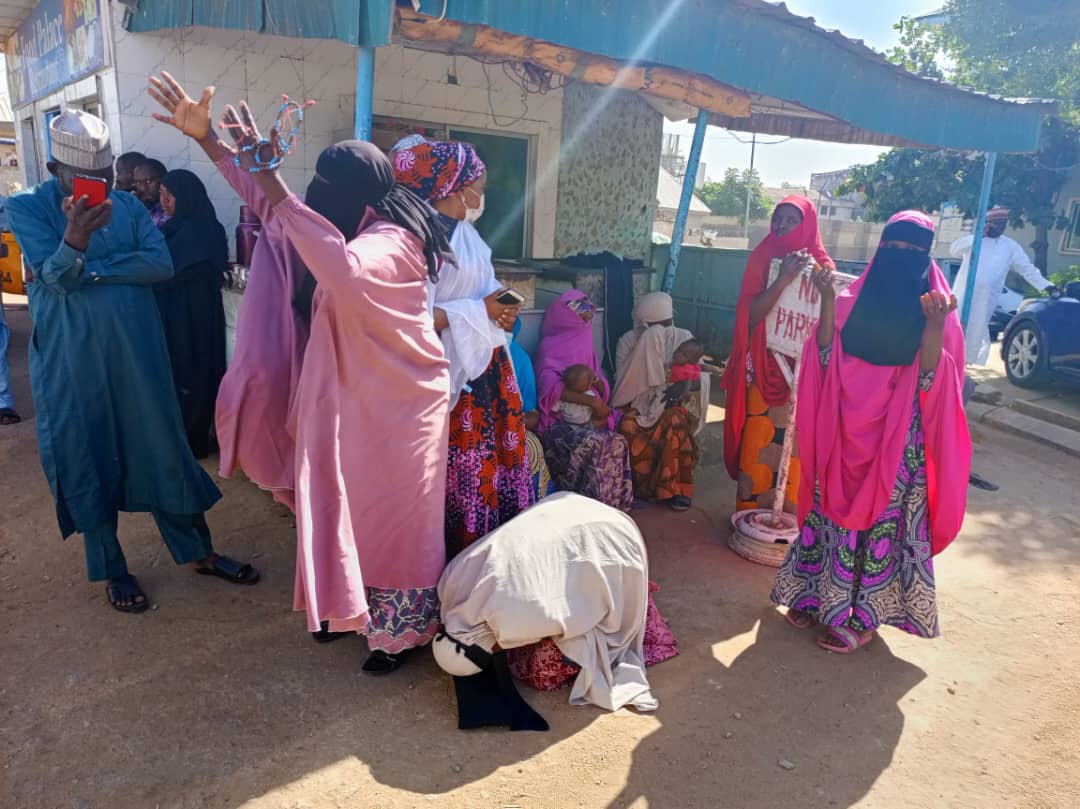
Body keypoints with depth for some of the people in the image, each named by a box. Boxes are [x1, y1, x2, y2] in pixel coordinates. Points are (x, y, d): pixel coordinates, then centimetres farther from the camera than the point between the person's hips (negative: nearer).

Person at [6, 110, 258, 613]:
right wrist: (75, 239, -34)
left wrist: (91, 268, -15)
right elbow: (54, 277, -15)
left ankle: (199, 552, 24)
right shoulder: (27, 209, -2)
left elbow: (161, 264, -8)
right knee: (85, 460, 7)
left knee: (162, 449, 10)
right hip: (70, 361, -2)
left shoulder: (130, 207, 6)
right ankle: (111, 569, 25)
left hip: (137, 352, 2)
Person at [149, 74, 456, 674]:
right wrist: (206, 138, 8)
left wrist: (277, 191, -40)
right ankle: (367, 612, 37)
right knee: (355, 509, 19)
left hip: (399, 405, -9)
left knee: (394, 519, 6)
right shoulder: (347, 228, 5)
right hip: (355, 398, 9)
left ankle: (403, 631, 25)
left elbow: (345, 271, -45)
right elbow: (272, 202, 14)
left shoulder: (393, 240, -23)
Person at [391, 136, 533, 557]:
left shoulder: (466, 232, 11)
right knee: (461, 464, 2)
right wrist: (480, 312, -19)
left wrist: (498, 309, -5)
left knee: (494, 454, 14)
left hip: (487, 363, 9)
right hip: (454, 369, -9)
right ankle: (458, 552, 19)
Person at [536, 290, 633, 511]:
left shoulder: (586, 346, 17)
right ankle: (593, 502, -20)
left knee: (617, 443, -20)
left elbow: (604, 392, 15)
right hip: (560, 421, -6)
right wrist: (591, 401, -29)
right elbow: (550, 387, -23)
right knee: (594, 443, -32)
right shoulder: (550, 347, -4)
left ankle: (614, 501, -13)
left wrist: (596, 383, -9)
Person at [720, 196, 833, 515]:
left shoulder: (822, 265, 4)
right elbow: (751, 316, -9)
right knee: (757, 443, 2)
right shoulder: (761, 259, 4)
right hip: (764, 368, 0)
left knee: (793, 446, 1)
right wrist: (783, 280, -19)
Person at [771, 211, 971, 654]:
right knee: (833, 509, 10)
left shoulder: (936, 305, -2)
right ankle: (817, 595, 26)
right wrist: (828, 300, -12)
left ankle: (863, 615, 17)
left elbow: (930, 380, -12)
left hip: (900, 434, -3)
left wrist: (934, 325, -27)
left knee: (885, 518, 3)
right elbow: (826, 357, -3)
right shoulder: (856, 296, 5)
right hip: (846, 423, 3)